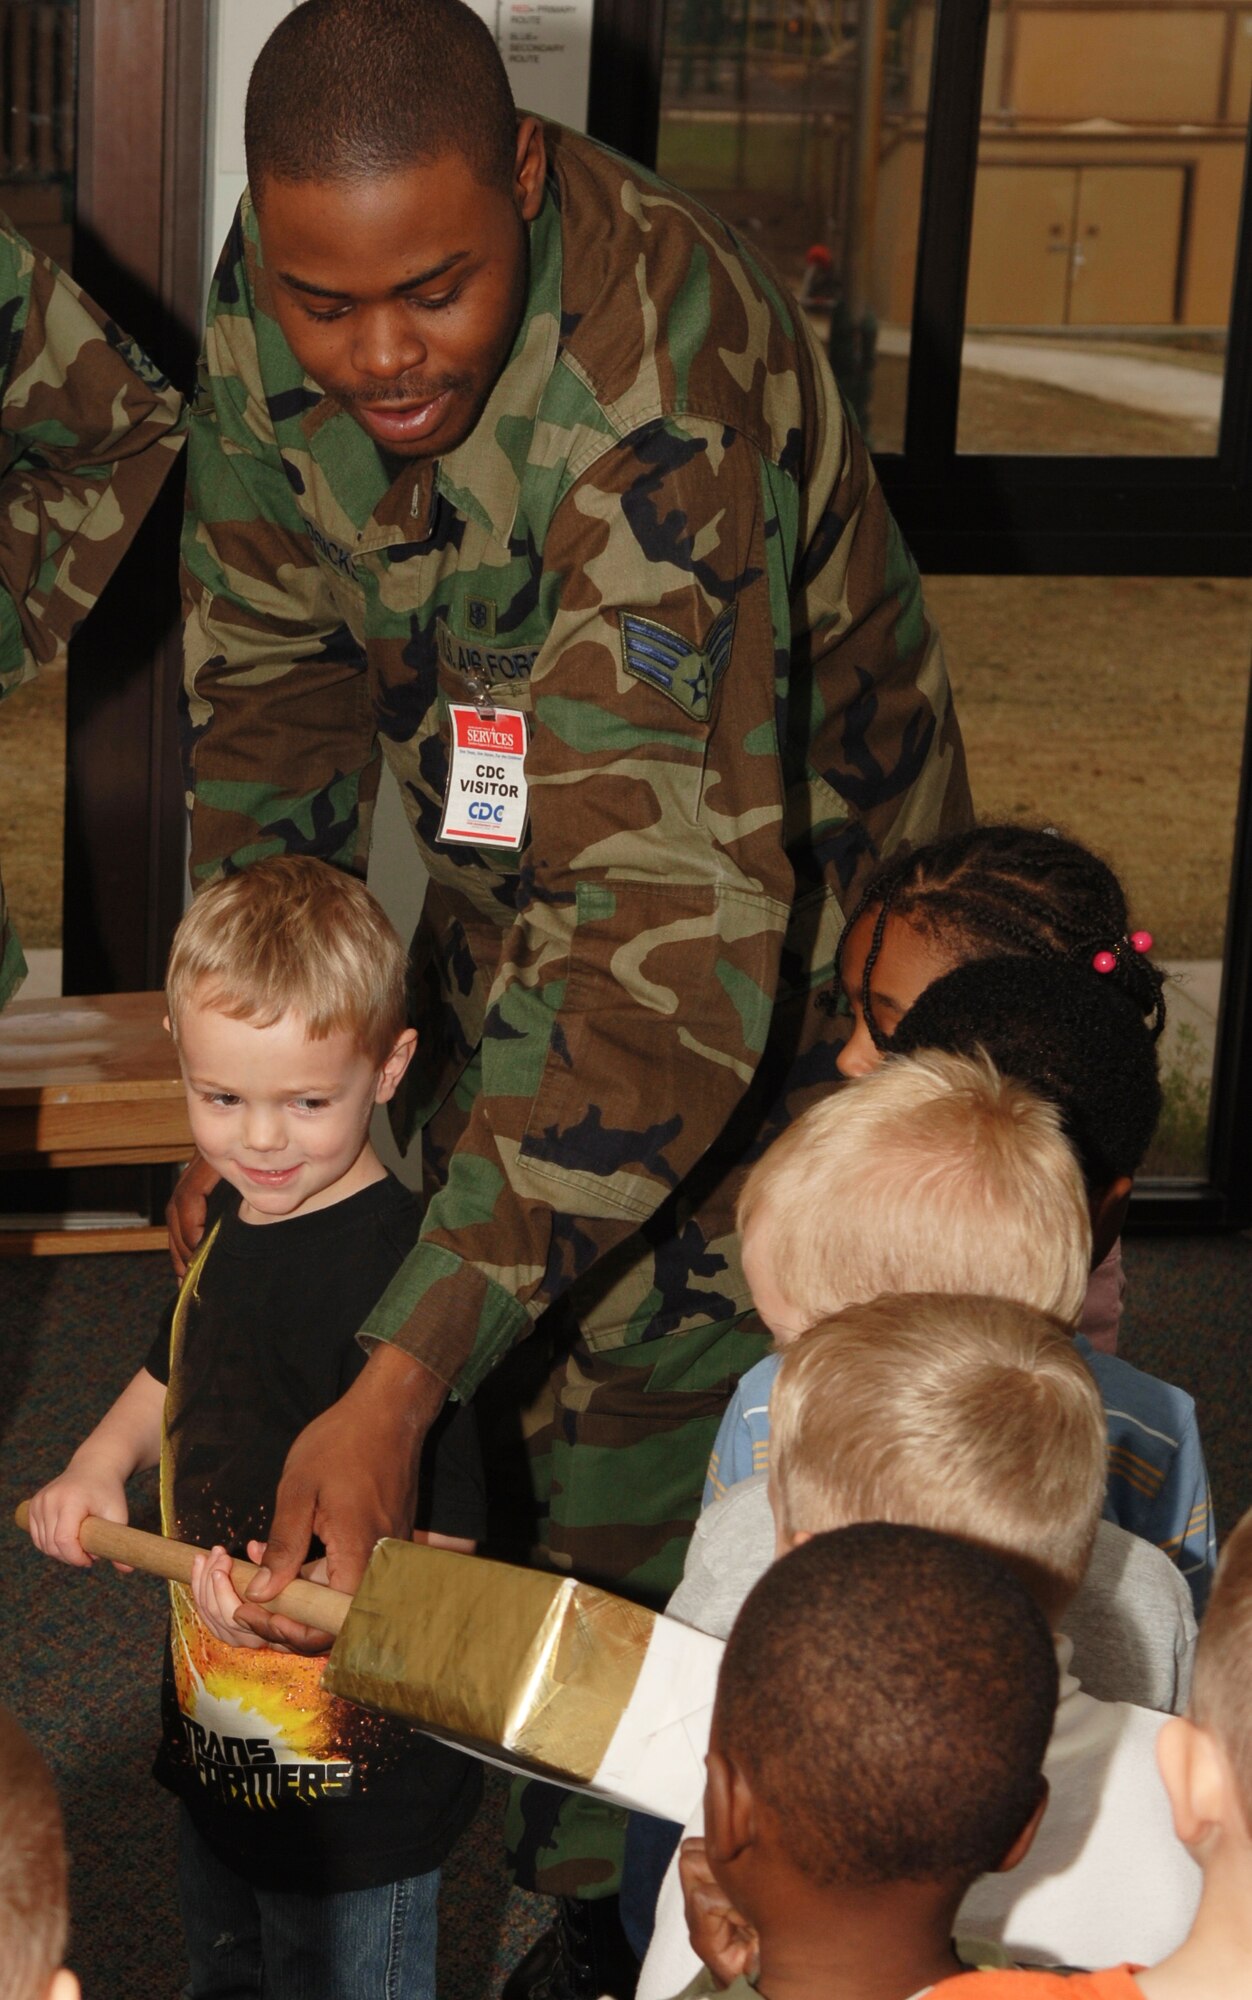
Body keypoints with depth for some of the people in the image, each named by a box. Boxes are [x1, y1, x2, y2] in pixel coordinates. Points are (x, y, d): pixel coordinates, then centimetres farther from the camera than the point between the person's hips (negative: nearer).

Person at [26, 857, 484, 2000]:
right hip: (221, 1739, 8)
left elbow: (441, 1541, -29)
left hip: (356, 1787, -8)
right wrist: (101, 1464, 3)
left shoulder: (391, 1269, -27)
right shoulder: (234, 1214, 0)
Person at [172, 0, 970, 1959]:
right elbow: (270, 664, -3)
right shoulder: (272, 295, -18)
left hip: (773, 888, -6)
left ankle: (616, 1898, 17)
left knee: (642, 1397, -5)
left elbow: (670, 921, -46)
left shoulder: (653, 405, -40)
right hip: (504, 872, 6)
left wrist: (403, 1376, -51)